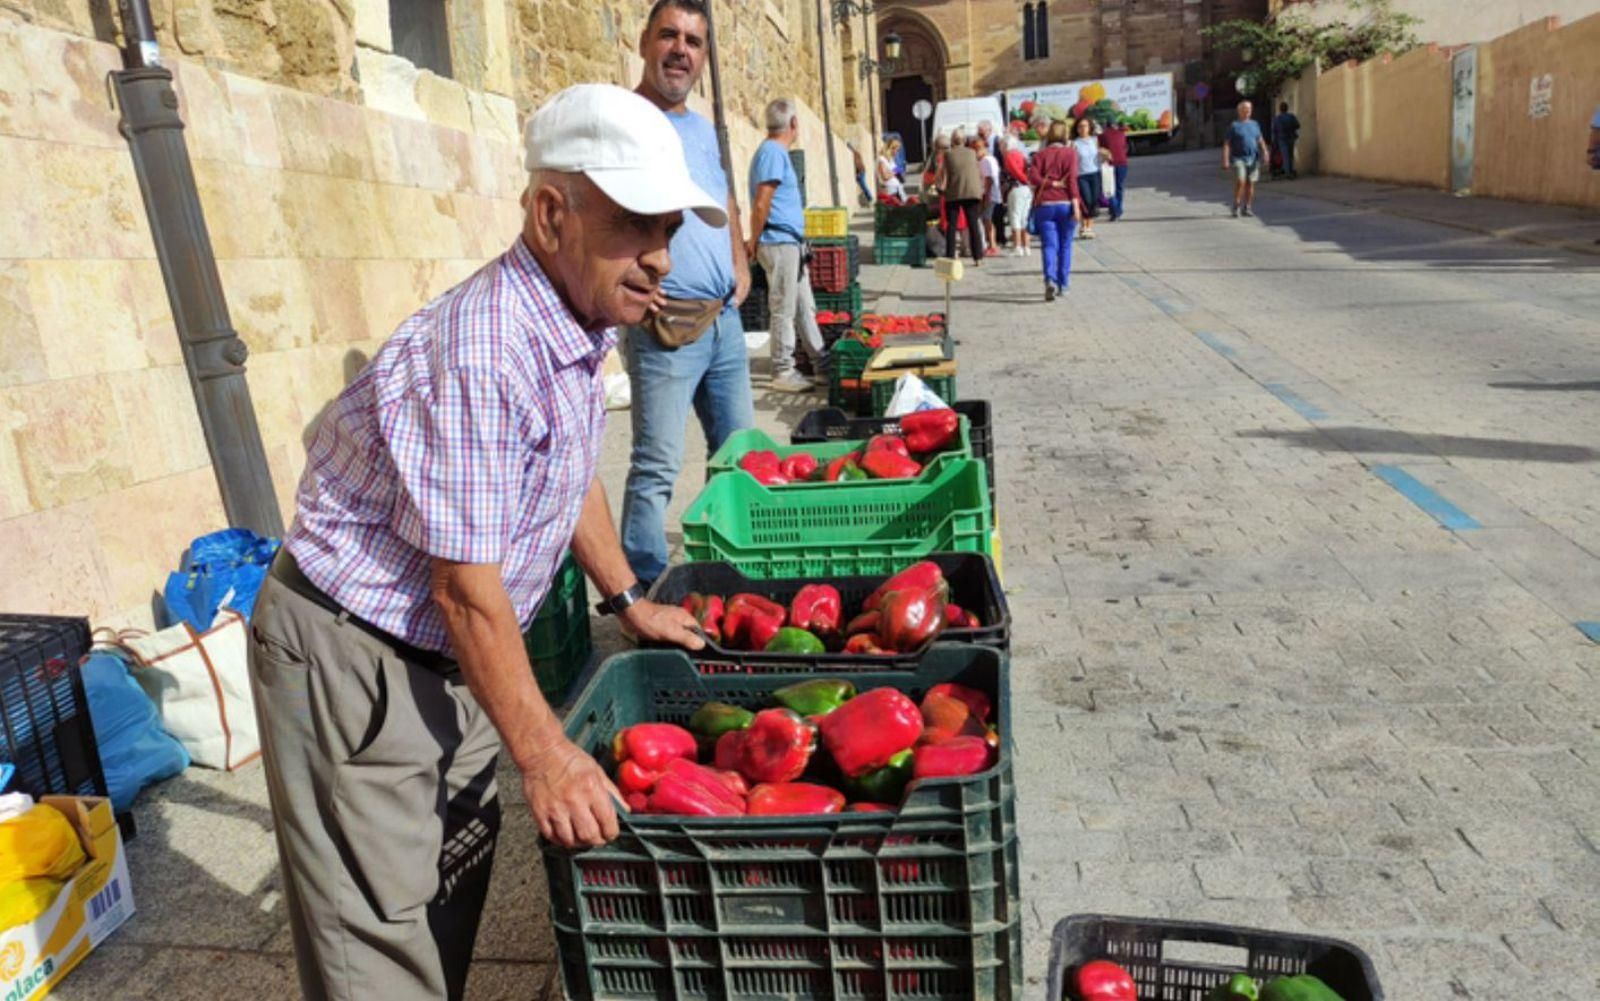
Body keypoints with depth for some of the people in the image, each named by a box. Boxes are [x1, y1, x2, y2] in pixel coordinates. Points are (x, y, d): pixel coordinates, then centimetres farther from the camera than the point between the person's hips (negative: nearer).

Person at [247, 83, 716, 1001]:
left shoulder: (581, 322, 0)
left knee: (457, 878, 19)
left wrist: (629, 600, 20)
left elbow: (573, 475, 16)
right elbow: (467, 587, -26)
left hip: (450, 651, 9)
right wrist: (544, 754, -20)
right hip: (351, 657, -8)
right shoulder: (480, 355, -29)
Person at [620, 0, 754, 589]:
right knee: (657, 467, -8)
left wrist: (740, 263, 15)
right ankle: (645, 590, 3)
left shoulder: (703, 127, 16)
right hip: (665, 324, -8)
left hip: (724, 318, 8)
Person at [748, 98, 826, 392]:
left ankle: (820, 362, 24)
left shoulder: (777, 152, 16)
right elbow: (761, 205, -19)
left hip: (790, 244, 10)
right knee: (784, 312, -3)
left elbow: (763, 204, 19)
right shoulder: (773, 153, -15)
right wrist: (755, 242, -10)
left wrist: (756, 241, 16)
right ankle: (783, 373, 4)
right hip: (779, 243, -10)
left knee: (805, 307, 15)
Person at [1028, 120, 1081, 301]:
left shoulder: (1040, 155, 7)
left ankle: (1050, 279, -25)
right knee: (1065, 245, 11)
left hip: (1044, 204, 1)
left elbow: (1033, 177, -7)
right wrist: (1075, 204, -12)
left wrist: (1052, 184, -2)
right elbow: (1072, 178, -8)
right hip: (1065, 204, 0)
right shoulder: (1070, 153, 3)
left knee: (1049, 245, -3)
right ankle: (1063, 285, 14)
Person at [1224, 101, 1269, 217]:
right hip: (1239, 158, -4)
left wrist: (1264, 151, 1)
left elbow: (1260, 141, 18)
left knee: (1250, 183, 4)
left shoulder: (1254, 124, 16)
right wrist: (1225, 160, -11)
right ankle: (1237, 206, -5)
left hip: (1253, 158, 4)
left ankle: (1247, 208, 12)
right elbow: (1227, 144, -2)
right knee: (1240, 181, -18)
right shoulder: (1234, 125, 3)